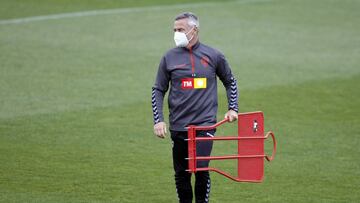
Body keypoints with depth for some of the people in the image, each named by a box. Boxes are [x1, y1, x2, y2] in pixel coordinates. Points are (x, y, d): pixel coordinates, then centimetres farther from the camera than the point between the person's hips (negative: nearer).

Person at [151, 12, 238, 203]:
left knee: (201, 169, -14)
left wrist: (232, 109, 8)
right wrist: (158, 120, -1)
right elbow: (158, 90, 8)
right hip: (178, 126, 2)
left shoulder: (213, 56, 3)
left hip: (205, 124, -2)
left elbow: (230, 82, 18)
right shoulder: (169, 58, 3)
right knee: (181, 174, 6)